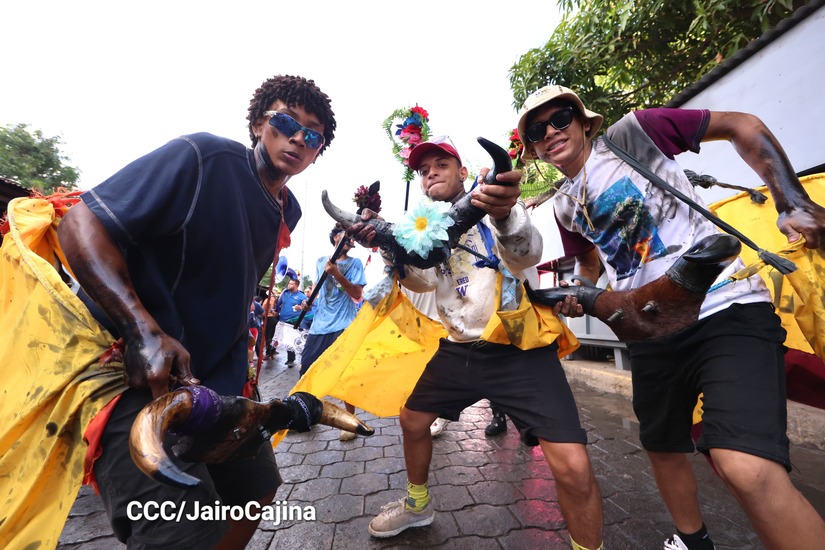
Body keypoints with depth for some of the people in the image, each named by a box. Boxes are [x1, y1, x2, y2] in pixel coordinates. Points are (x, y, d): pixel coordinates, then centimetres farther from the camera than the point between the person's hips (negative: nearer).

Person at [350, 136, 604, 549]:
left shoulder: (494, 204, -5)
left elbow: (528, 252, -25)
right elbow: (423, 280, -4)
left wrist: (505, 215, -48)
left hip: (521, 348, -4)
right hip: (460, 349, 6)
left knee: (573, 468, -17)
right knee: (412, 420, 15)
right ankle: (417, 505, 43)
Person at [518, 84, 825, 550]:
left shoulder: (632, 133, -3)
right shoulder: (564, 207, 11)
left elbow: (743, 126, 2)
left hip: (727, 308, -5)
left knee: (749, 470, -24)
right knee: (663, 448, 19)